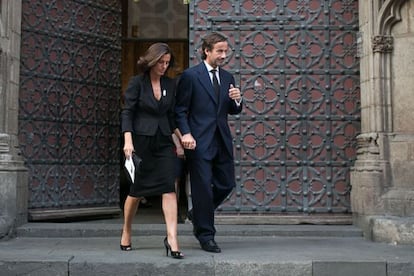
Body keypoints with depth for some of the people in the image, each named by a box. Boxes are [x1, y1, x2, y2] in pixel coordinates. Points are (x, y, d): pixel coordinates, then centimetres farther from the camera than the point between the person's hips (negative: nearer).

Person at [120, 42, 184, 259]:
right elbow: (127, 113, -8)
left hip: (163, 141, 3)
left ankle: (172, 238, -11)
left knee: (169, 187, -9)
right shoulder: (137, 83, -4)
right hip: (141, 141, -3)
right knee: (137, 190, 7)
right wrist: (128, 141, -19)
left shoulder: (170, 84, 9)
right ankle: (126, 233, 28)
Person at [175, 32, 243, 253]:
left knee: (226, 184, 9)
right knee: (203, 188, 0)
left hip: (222, 141, 6)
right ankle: (206, 236, 14)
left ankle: (199, 216, 34)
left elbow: (233, 111, 17)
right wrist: (186, 133, -17)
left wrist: (237, 100, -5)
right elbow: (180, 110, -5)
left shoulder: (227, 77, 13)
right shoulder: (190, 75, -4)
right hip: (199, 141, -6)